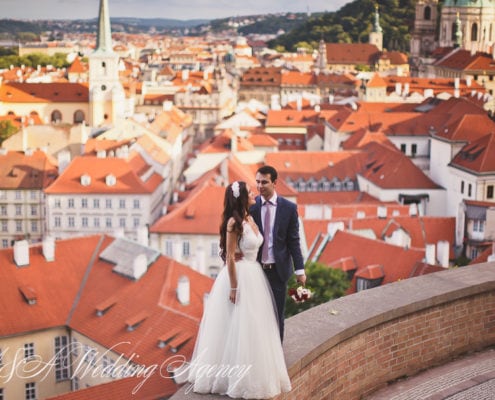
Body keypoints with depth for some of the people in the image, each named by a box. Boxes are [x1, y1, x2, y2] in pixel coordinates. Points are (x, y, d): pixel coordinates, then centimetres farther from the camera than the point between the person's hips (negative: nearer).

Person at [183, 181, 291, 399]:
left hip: (255, 276, 9)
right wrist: (233, 288, -17)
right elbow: (230, 257, -17)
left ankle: (250, 375, 26)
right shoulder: (234, 222, -16)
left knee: (253, 327, 15)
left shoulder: (250, 219, 9)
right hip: (239, 277, -9)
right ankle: (233, 376, 12)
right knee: (238, 327, 0)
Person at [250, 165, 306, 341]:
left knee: (277, 314, 10)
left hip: (278, 269, 0)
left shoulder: (289, 208, -4)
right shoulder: (250, 206, -3)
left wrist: (299, 269, -4)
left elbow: (293, 241, -1)